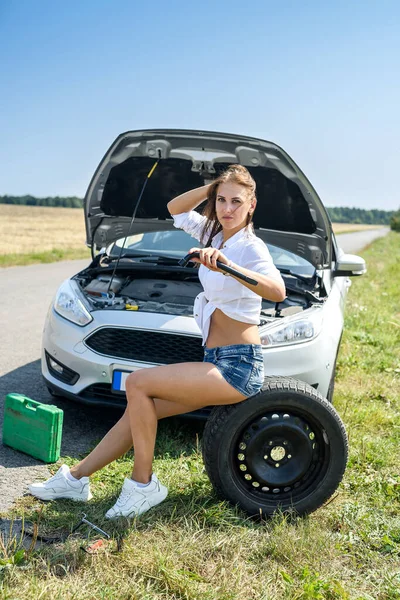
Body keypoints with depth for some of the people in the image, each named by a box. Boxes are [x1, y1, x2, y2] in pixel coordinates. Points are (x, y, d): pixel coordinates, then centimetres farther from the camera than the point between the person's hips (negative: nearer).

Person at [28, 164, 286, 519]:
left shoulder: (250, 247, -16)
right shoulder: (217, 234, 9)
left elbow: (278, 291, -35)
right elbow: (175, 209, 20)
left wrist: (227, 266, -48)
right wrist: (212, 188, 5)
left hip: (238, 367, -9)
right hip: (217, 361, 9)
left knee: (138, 384, -17)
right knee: (138, 408, 7)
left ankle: (143, 486, -5)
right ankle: (76, 479, 19)